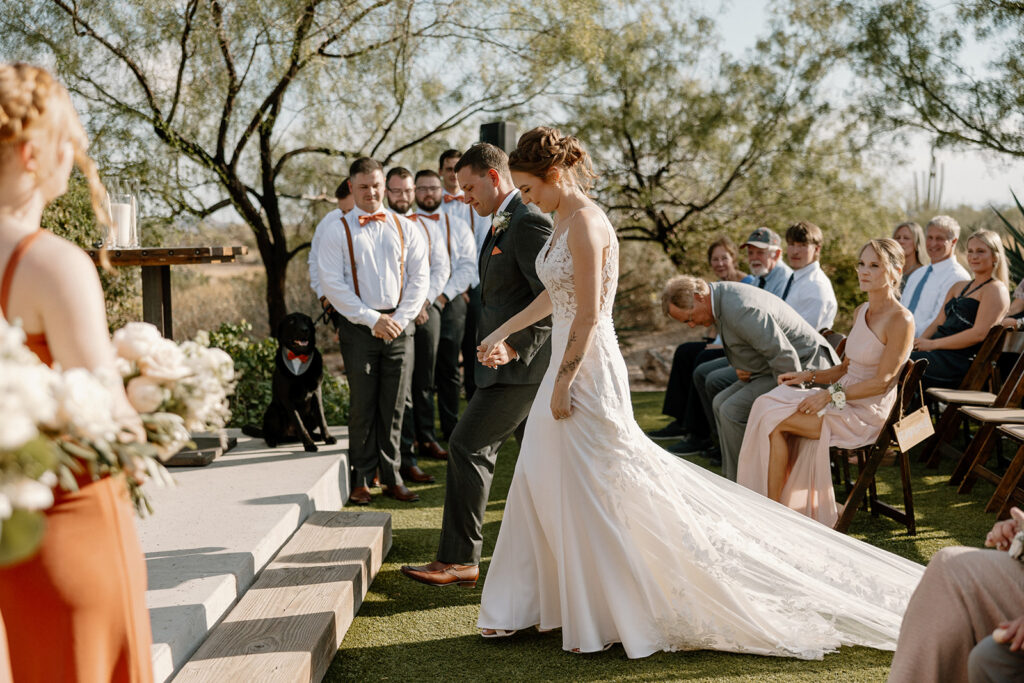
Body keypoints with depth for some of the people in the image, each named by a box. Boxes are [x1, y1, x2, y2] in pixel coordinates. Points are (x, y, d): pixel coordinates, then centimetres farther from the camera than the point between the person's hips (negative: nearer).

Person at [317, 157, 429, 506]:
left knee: (394, 407, 6)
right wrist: (372, 319, -12)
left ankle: (391, 478, 15)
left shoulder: (406, 228, 10)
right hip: (359, 327, -2)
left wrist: (400, 318, -6)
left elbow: (420, 277, 6)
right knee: (363, 406, 1)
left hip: (399, 325, 2)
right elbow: (332, 283, -6)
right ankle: (361, 480, 10)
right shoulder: (338, 231, 1)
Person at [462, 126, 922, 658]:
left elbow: (589, 316, -21)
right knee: (541, 485, 15)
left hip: (588, 371, -10)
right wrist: (502, 332, 29)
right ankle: (520, 607, 27)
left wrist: (562, 385, -17)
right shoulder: (565, 219, 12)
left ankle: (602, 619, 12)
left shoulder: (585, 224, -18)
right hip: (570, 367, 10)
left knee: (594, 494, -1)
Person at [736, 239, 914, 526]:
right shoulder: (861, 311, 13)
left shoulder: (900, 320, -14)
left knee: (775, 421, -20)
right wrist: (809, 376, 4)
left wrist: (831, 394, -20)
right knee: (766, 404, -13)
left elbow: (881, 382, -17)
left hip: (865, 414, -8)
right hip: (843, 398, 8)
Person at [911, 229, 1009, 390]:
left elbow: (979, 333, -14)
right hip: (939, 353, 8)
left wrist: (933, 344, -14)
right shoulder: (958, 287, 25)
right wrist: (917, 342, -1)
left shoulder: (996, 290, -2)